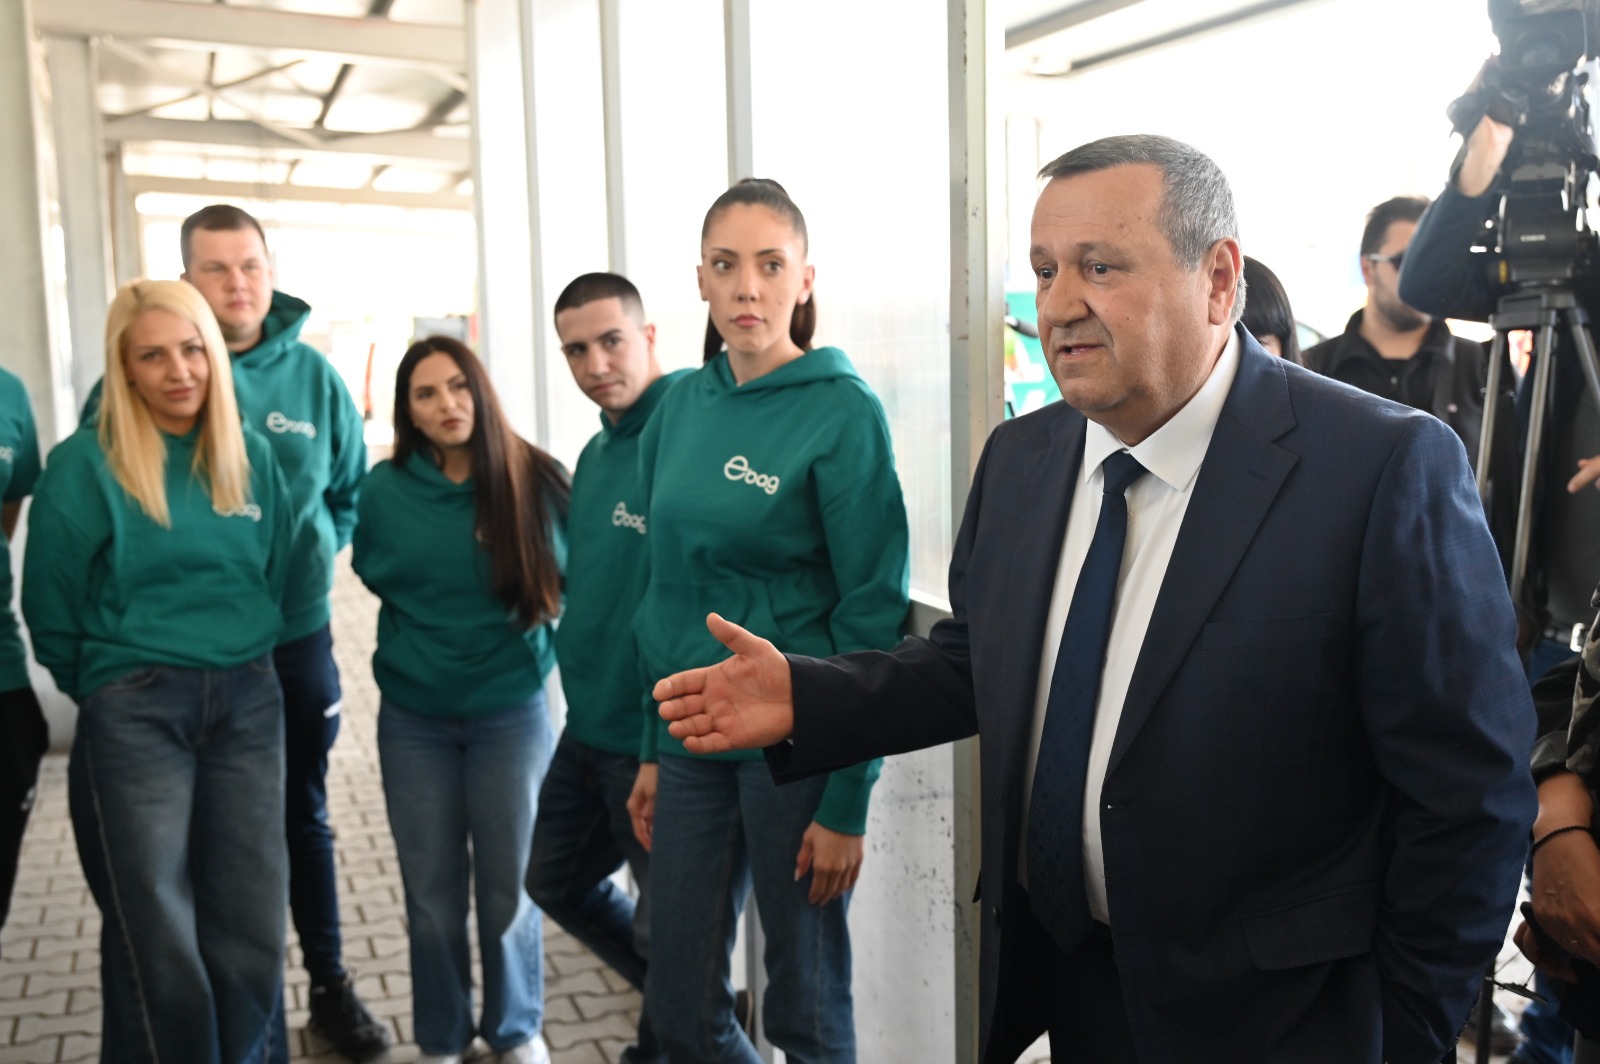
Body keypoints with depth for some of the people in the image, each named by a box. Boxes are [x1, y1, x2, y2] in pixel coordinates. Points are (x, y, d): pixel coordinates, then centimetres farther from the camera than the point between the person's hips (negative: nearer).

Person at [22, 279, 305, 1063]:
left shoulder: (252, 456, 6)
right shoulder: (84, 462, -7)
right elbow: (51, 608, -1)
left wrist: (241, 661, 12)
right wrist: (106, 688, 8)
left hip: (249, 703, 4)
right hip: (135, 714, -4)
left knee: (251, 926, 8)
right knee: (158, 937, 2)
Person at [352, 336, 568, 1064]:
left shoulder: (537, 479, -9)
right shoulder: (386, 488, -4)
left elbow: (574, 575, 4)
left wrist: (539, 640, -5)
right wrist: (421, 639, 6)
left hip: (511, 712, -1)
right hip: (413, 718, 1)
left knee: (509, 885, 10)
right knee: (432, 892, 11)